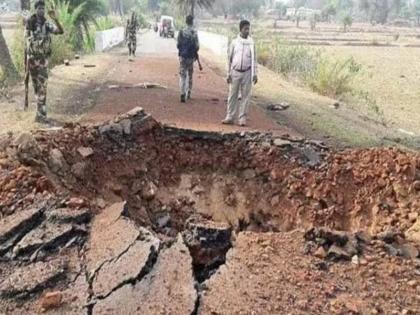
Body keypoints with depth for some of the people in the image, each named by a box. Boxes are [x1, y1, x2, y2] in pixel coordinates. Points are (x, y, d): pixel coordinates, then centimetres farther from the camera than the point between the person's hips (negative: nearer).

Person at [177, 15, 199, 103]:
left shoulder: (181, 32, -4)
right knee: (189, 75, 15)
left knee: (182, 75, 1)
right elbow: (197, 46, -9)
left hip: (182, 56, 0)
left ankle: (183, 94, -14)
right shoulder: (194, 33, -9)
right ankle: (188, 93, 24)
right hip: (191, 57, 0)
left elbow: (178, 45, 0)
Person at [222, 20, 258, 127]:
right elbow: (229, 58, 6)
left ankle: (243, 118, 9)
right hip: (235, 72, 1)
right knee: (232, 95, 3)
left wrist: (254, 74, -8)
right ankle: (230, 117, 10)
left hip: (247, 73, 0)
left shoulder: (251, 43, 1)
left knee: (245, 96, 2)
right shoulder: (234, 42, 2)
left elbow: (254, 59, 0)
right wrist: (228, 73, 1)